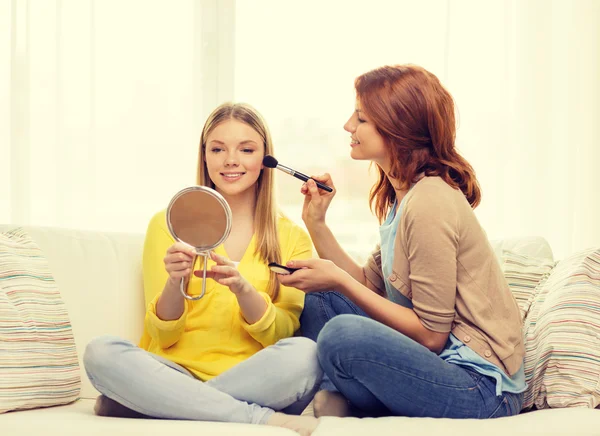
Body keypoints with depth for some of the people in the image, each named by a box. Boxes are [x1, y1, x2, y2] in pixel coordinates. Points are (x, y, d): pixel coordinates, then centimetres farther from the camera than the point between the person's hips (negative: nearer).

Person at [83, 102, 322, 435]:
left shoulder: (292, 238, 11)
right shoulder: (167, 224, 9)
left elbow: (282, 335, 0)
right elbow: (162, 336, 2)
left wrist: (242, 288, -20)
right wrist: (175, 283, -19)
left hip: (253, 382, 0)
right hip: (177, 375, 1)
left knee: (305, 353, -31)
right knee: (101, 351, -28)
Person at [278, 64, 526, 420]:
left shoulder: (429, 203, -21)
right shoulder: (401, 195, 10)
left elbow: (431, 335, -20)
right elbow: (370, 286, 9)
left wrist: (339, 281, -18)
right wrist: (316, 224, 5)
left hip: (483, 390, -10)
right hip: (447, 361, 10)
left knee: (342, 334, -30)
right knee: (318, 300, 13)